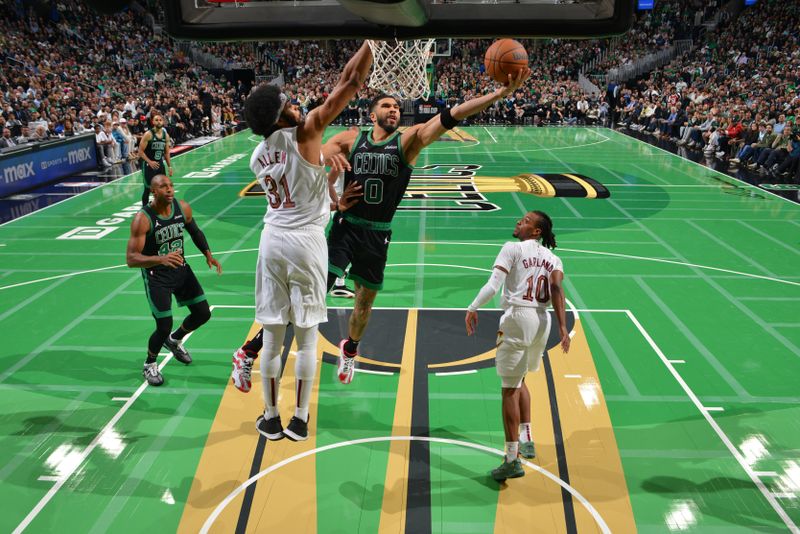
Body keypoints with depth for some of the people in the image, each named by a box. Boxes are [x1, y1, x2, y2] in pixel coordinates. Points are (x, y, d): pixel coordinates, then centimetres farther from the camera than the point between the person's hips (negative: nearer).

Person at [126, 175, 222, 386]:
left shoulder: (183, 208, -8)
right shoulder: (143, 219, -25)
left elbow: (195, 232, 13)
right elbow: (131, 259, -28)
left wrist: (208, 254, -2)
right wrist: (160, 259, -44)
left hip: (181, 269, 6)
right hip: (156, 276, -6)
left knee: (203, 313, 8)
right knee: (164, 326, -10)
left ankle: (174, 340, 38)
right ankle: (149, 364, 20)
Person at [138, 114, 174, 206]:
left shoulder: (166, 135, 6)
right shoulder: (148, 134, -11)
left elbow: (167, 152, 14)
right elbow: (141, 151, -12)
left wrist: (169, 166, 9)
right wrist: (150, 162, -24)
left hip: (160, 164, 5)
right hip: (149, 165, -5)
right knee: (148, 188, -3)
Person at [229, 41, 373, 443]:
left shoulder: (257, 157, 8)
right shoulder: (304, 132, -10)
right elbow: (347, 86, -10)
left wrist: (332, 200, 27)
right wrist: (371, 43, -2)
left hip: (273, 239, 5)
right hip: (305, 240, -4)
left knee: (273, 334, 10)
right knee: (306, 337, 6)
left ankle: (271, 418, 21)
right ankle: (299, 420, 16)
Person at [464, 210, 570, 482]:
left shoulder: (512, 248, 2)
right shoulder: (552, 258, 16)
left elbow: (493, 285, -11)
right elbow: (556, 288, -3)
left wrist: (473, 308, -5)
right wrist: (562, 327, -12)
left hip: (518, 318, -6)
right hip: (542, 320, 6)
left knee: (510, 388, -1)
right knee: (518, 380, 27)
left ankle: (512, 460, -1)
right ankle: (526, 439, 26)